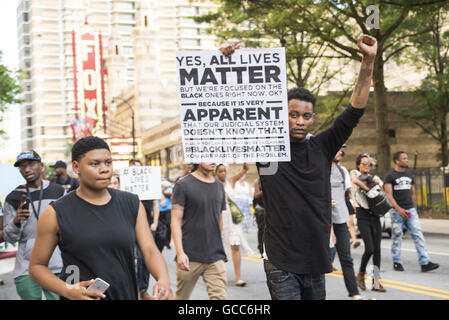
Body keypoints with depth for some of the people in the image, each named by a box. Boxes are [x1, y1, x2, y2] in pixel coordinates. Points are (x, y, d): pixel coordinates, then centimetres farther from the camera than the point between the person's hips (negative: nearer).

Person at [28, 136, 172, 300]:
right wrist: (68, 291, -19)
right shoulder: (56, 214, -8)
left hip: (127, 295, 3)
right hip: (81, 297, -3)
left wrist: (164, 280, -24)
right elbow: (37, 266, -3)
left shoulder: (132, 204, 1)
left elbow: (150, 251, -4)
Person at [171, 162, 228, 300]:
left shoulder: (219, 186, 12)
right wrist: (180, 253, -17)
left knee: (219, 296, -6)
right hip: (190, 257, -4)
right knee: (181, 296, 7)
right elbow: (176, 221, -8)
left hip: (215, 257, 4)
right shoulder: (183, 185, -4)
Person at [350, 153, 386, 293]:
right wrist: (367, 188, -11)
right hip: (362, 214, -5)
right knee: (369, 249, -13)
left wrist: (376, 181, -16)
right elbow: (354, 180, -19)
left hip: (374, 215, 5)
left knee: (377, 249, 0)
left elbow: (381, 183, 1)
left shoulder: (372, 177, 19)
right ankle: (361, 274, 11)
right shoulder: (354, 173, 4)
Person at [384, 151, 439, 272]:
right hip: (397, 211, -5)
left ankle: (425, 263, -10)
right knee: (397, 237, 2)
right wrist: (398, 209, -24)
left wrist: (415, 209, 17)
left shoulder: (409, 175, 15)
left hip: (410, 210, 5)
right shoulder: (390, 176, -3)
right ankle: (397, 262, 14)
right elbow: (389, 195, -12)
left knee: (418, 235, -6)